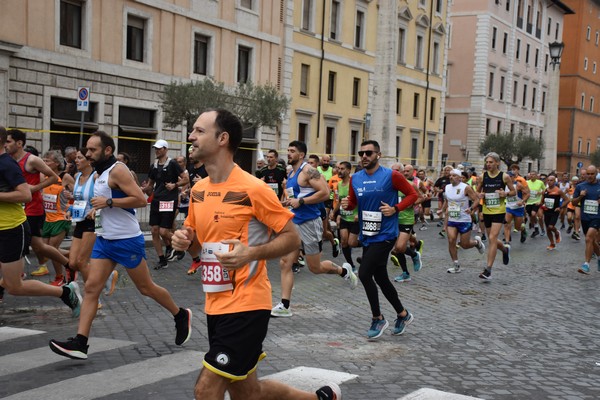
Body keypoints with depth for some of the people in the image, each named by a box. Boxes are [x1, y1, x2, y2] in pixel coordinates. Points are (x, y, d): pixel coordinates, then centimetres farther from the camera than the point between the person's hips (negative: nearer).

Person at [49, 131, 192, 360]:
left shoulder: (118, 170, -15)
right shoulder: (100, 174, 12)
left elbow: (141, 200, -23)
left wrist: (108, 202, -23)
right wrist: (98, 208, 12)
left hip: (127, 240, -8)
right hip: (104, 240, 8)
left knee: (145, 288, 5)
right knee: (91, 287, -3)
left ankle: (181, 316, 27)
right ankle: (80, 343, -5)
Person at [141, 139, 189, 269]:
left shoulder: (172, 164, -6)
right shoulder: (154, 166, 12)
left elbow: (186, 179, -6)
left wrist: (175, 185, -19)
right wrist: (146, 188, 1)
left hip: (169, 201, -6)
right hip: (156, 201, 6)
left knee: (164, 232, -11)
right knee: (154, 231, 2)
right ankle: (162, 260, 13)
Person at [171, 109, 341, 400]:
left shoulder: (252, 188, -15)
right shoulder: (198, 190, 7)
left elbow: (292, 238, -10)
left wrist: (252, 253, -26)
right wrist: (184, 239, -3)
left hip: (246, 305, -8)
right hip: (216, 305, 8)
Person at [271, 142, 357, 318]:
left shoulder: (308, 171, -14)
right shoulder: (290, 174, 13)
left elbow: (325, 193, -22)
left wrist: (300, 202, -22)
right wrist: (287, 203, 9)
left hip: (310, 223, -8)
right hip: (294, 223, 8)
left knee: (315, 268, 4)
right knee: (285, 263, 0)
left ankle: (344, 270, 31)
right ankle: (284, 306, 3)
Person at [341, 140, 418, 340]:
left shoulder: (391, 176, -11)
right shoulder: (355, 178, 5)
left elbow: (412, 194, -4)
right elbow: (353, 202, 16)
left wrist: (395, 208, -17)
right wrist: (346, 204, -6)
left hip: (385, 235, -7)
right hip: (366, 236, 7)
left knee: (364, 273, -15)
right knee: (380, 278, 15)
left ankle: (378, 319, 4)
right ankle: (403, 315, 35)